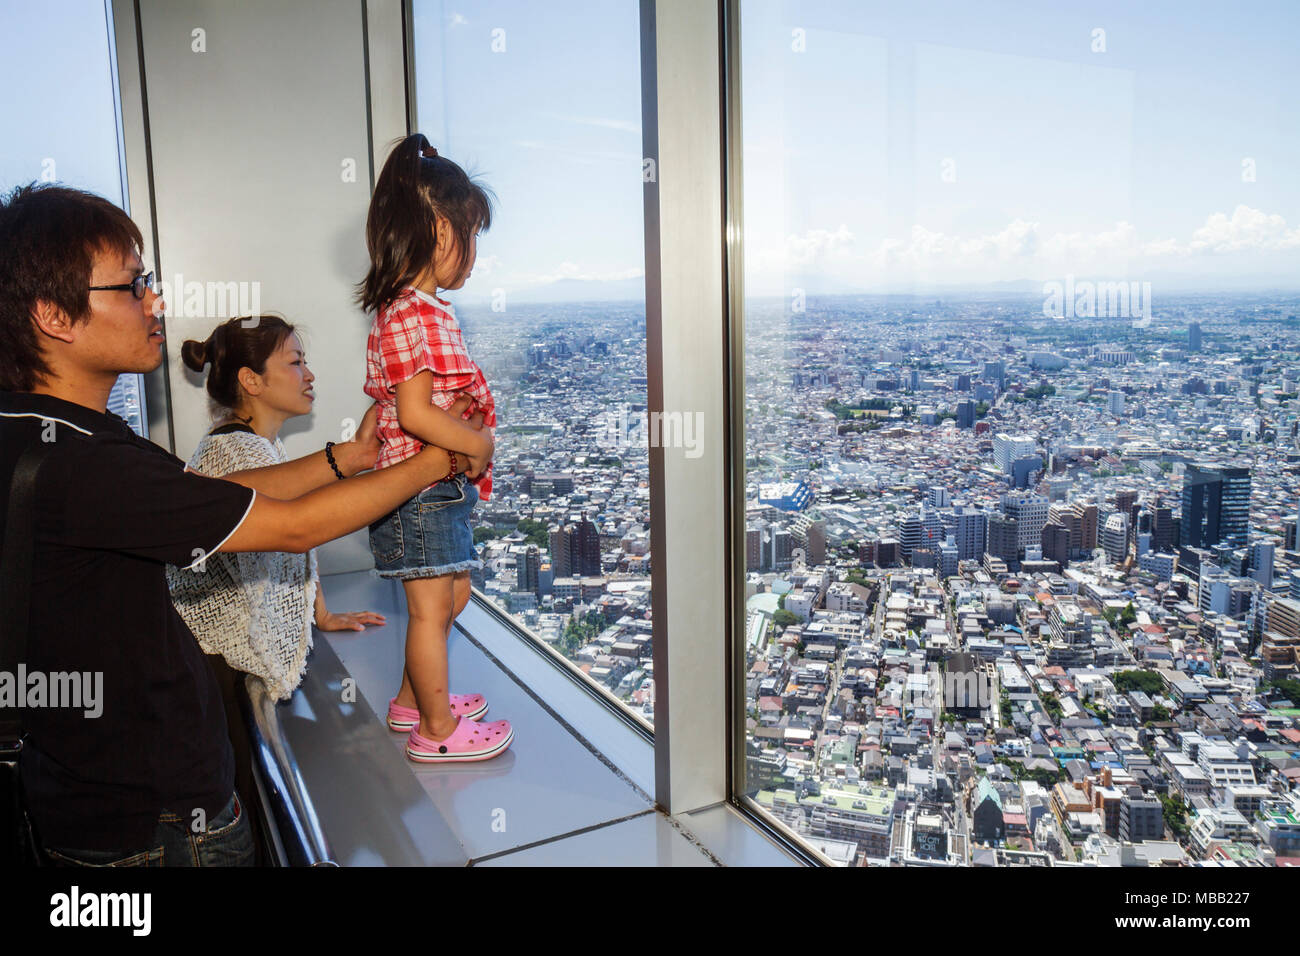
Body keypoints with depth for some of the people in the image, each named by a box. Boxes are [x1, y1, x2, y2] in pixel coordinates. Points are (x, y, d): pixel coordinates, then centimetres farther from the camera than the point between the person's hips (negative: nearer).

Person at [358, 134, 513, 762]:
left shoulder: (406, 309, 13)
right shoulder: (416, 316, -20)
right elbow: (415, 413, -26)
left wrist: (472, 438, 4)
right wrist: (478, 443, -16)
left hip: (440, 486, 10)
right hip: (423, 491, -10)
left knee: (454, 593, 21)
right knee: (431, 609, 4)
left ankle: (413, 699, 37)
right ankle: (436, 729, 20)